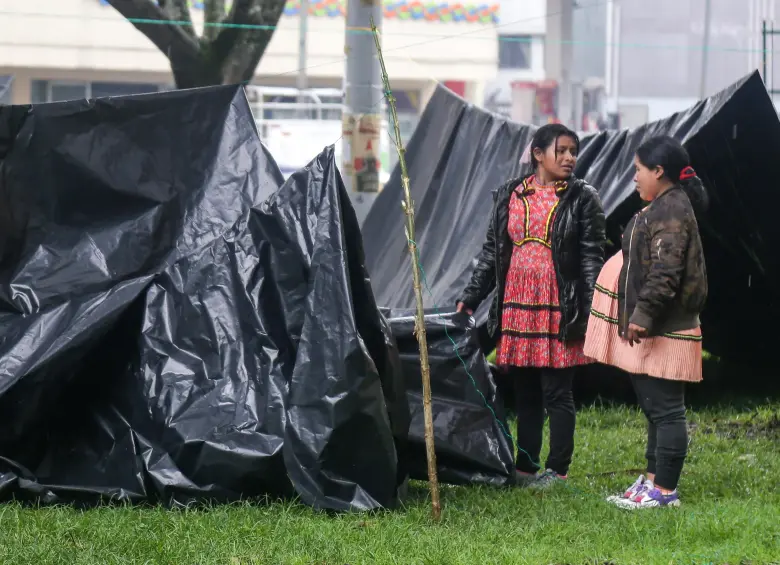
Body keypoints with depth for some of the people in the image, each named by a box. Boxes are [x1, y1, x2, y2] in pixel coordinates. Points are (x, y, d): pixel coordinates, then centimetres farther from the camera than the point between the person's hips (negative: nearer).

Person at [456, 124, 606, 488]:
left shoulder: (582, 199, 0)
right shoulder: (509, 196, 9)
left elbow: (592, 259, -3)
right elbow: (491, 252, 14)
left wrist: (593, 311, -11)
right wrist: (470, 297, 11)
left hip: (558, 311, -4)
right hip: (517, 308, 4)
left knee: (557, 394, 0)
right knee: (525, 395, 10)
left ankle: (557, 470, 8)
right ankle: (525, 468, 17)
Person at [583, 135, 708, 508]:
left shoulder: (671, 210, -17)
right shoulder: (663, 207, 16)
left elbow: (665, 271, -25)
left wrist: (643, 315, -26)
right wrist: (637, 316, 24)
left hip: (665, 331, -11)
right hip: (654, 328, 11)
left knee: (665, 409, -7)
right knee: (655, 409, 16)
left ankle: (665, 491, -4)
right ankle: (652, 480, 23)